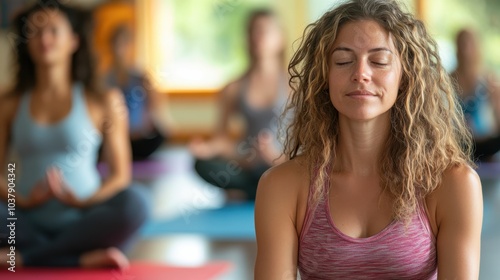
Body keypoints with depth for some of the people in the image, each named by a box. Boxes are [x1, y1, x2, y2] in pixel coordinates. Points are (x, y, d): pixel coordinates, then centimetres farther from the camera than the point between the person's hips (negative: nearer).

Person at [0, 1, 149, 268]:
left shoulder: (103, 101, 6)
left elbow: (120, 175, 2)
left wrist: (81, 201, -15)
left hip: (82, 224, 0)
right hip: (30, 225, 0)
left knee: (135, 201, -31)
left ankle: (24, 257, -21)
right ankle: (83, 260, -24)